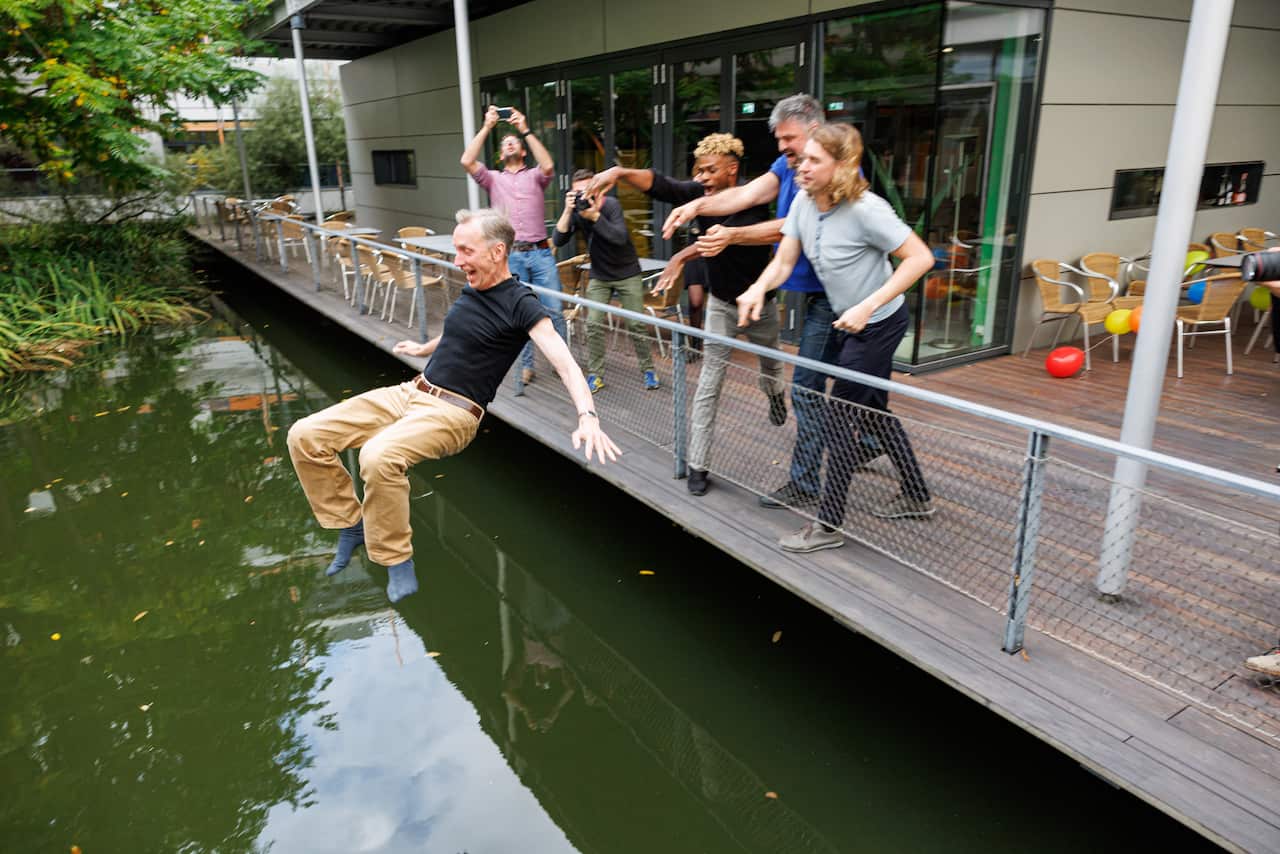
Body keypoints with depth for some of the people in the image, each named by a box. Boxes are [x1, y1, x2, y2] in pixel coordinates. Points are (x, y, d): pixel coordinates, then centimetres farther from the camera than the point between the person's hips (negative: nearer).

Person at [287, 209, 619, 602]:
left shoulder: (520, 304, -12)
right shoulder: (472, 289, 10)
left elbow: (565, 362, -23)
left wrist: (587, 416, -40)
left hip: (453, 411, -8)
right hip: (409, 392, 8)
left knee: (379, 456, -37)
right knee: (305, 436, -4)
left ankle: (397, 560, -14)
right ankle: (352, 524, 13)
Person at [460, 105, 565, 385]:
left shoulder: (534, 176, 12)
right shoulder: (494, 179, 15)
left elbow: (548, 166, -11)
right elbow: (467, 161, -1)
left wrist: (526, 130, -8)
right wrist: (487, 127, -1)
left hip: (540, 254, -1)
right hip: (510, 257, 1)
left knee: (554, 310, -1)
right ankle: (526, 365, 14)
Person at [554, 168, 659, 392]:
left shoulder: (611, 204, -18)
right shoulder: (575, 211, -8)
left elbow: (620, 238, -31)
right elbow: (558, 241, -18)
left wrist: (595, 216, -37)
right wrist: (567, 211, -27)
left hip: (627, 274, -3)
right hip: (599, 276, 3)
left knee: (637, 324, -2)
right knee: (593, 324, -5)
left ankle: (648, 369, 14)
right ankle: (595, 374, 6)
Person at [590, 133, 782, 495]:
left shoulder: (753, 202, -24)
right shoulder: (700, 194, -11)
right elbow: (660, 185, -24)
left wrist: (684, 256, -54)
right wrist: (620, 172, -41)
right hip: (721, 304, 2)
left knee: (770, 369, 22)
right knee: (710, 381, -3)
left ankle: (776, 396, 60)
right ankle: (698, 464, -1)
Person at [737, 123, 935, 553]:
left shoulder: (865, 209, -26)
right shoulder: (804, 202, -4)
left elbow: (920, 258, -24)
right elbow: (783, 261, -1)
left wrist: (867, 307, -30)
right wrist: (759, 288, -23)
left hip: (878, 324, -9)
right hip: (849, 323, 9)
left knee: (840, 418, -5)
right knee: (874, 411, 19)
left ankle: (827, 525, 7)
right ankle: (917, 496, 38)